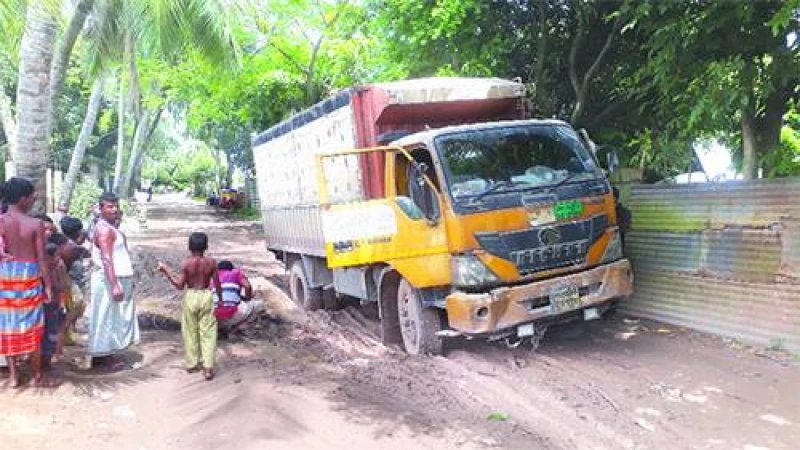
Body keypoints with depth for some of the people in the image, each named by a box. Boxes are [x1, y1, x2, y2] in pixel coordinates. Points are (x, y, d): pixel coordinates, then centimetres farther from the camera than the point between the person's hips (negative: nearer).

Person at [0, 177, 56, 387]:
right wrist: (48, 285, -3)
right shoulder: (35, 224, -11)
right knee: (32, 326, 7)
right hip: (29, 275, -3)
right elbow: (41, 258, -9)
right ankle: (36, 376, 15)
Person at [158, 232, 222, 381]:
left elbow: (180, 285, -11)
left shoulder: (185, 263, -11)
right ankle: (208, 367, -1)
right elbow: (217, 284, -2)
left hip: (191, 297, 0)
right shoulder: (211, 262, -6)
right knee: (208, 333, 4)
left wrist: (167, 271, -4)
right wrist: (220, 298, 12)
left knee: (190, 332, 13)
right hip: (206, 297, 0)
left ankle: (191, 364, 23)